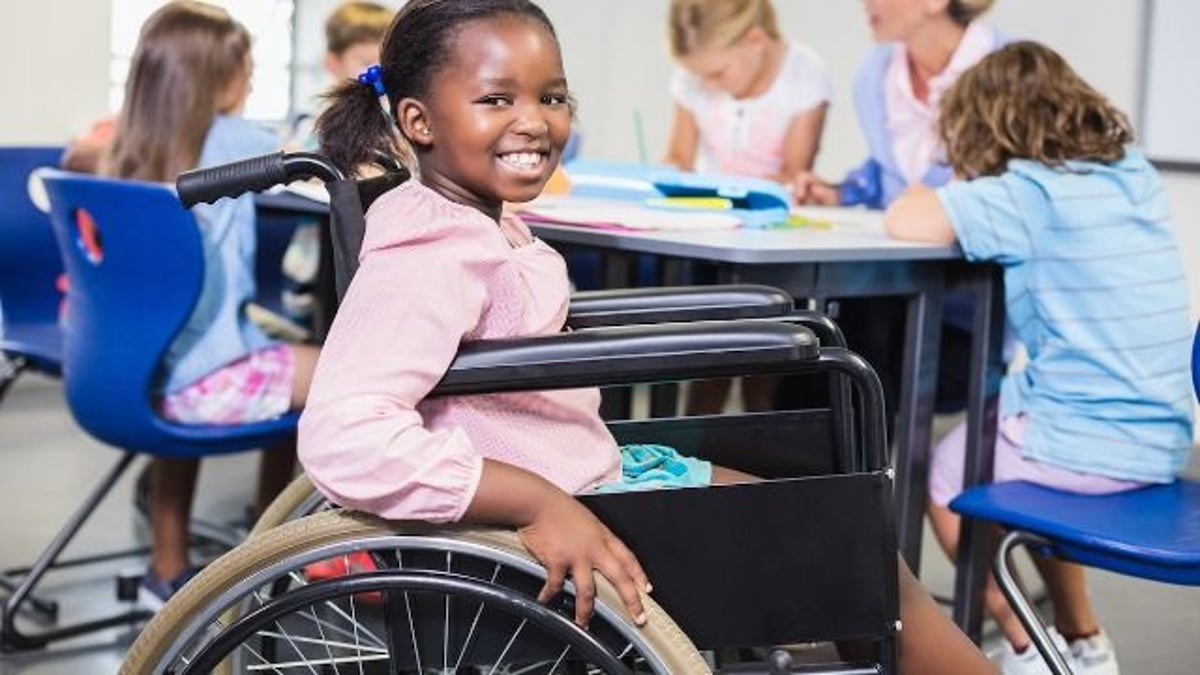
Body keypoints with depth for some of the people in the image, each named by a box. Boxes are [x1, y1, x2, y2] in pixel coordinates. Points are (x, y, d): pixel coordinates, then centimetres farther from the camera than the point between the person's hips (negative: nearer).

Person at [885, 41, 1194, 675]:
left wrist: (941, 192, 1)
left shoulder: (1029, 193, -15)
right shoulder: (1137, 176, 7)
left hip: (1087, 451, -7)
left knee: (941, 473, 18)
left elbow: (905, 222, -20)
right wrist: (973, 194, 10)